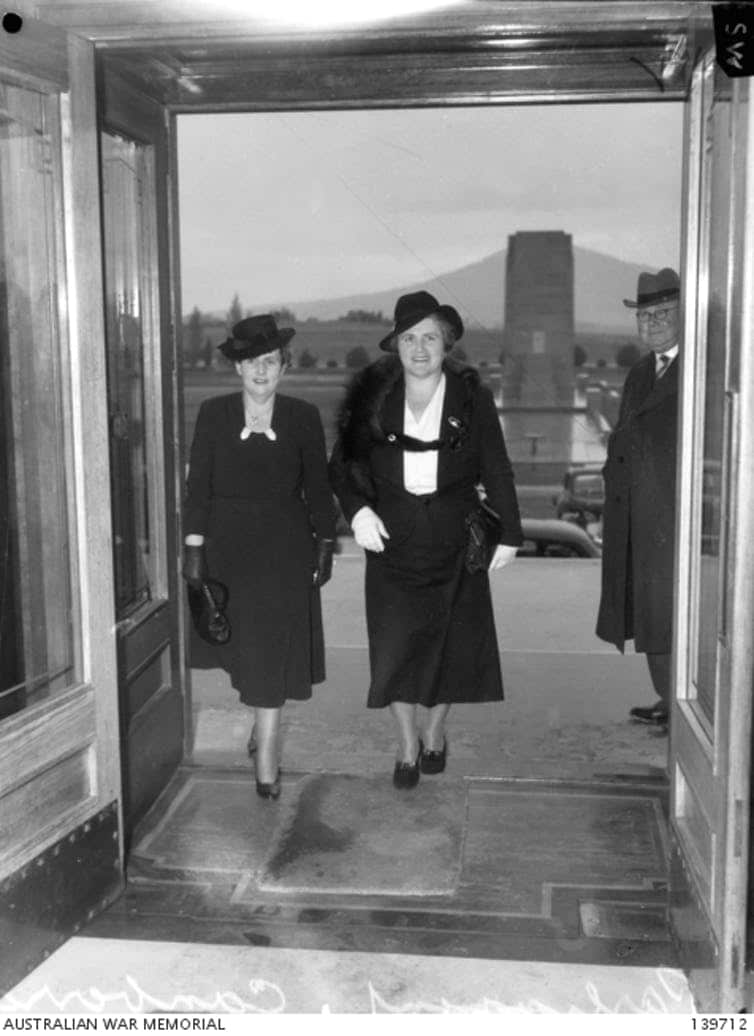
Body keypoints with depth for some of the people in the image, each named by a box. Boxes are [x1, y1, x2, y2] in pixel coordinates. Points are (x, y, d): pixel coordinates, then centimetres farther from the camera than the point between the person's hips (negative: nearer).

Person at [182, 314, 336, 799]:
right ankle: (264, 723, 40)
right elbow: (199, 483, 0)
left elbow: (318, 487, 4)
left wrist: (325, 545, 3)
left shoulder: (303, 417, -1)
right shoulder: (214, 414, 0)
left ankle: (267, 761, 7)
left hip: (285, 546, -1)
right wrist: (194, 547, -4)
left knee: (273, 653, -1)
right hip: (228, 543, 1)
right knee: (241, 644, 13)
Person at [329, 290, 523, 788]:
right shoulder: (372, 398, 1)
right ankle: (407, 745, 18)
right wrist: (357, 510, -10)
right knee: (395, 644, -1)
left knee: (452, 639, 7)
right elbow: (342, 464, 7)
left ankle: (435, 733, 31)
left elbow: (498, 471, 3)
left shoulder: (472, 397, 0)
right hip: (392, 538, 0)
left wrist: (508, 535, 1)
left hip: (454, 541, 0)